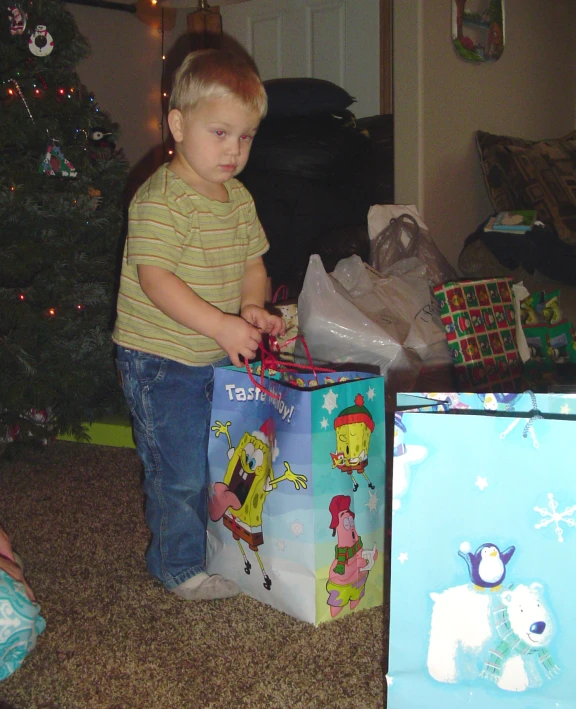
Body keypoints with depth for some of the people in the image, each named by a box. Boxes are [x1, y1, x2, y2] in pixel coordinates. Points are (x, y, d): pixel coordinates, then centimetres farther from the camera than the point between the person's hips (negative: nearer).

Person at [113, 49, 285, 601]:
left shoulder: (240, 198, 6)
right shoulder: (161, 199, -20)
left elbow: (252, 261, 13)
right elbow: (154, 278, -27)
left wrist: (251, 307, -8)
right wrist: (220, 325, -33)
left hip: (217, 357, 8)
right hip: (160, 360, -8)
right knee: (183, 469, -1)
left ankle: (219, 548, 40)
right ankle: (180, 566, 21)